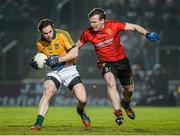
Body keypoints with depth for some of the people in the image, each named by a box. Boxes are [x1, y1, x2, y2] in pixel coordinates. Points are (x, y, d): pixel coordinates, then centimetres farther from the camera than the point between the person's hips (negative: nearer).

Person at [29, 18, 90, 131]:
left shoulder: (62, 35, -12)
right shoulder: (40, 44, 0)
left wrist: (58, 60, -24)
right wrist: (36, 64, -5)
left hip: (69, 69, -2)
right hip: (54, 71, 2)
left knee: (82, 99, -15)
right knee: (47, 91, -30)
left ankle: (81, 111, 25)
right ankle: (38, 123, -29)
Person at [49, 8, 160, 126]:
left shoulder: (113, 26, -19)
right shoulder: (88, 34, -15)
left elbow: (134, 27, -12)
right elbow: (76, 47, -2)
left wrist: (147, 34, -29)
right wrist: (58, 60, -7)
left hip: (121, 60, 1)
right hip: (105, 62, -1)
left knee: (129, 89, 13)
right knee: (111, 82, -31)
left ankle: (125, 103, 48)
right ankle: (118, 113, -29)